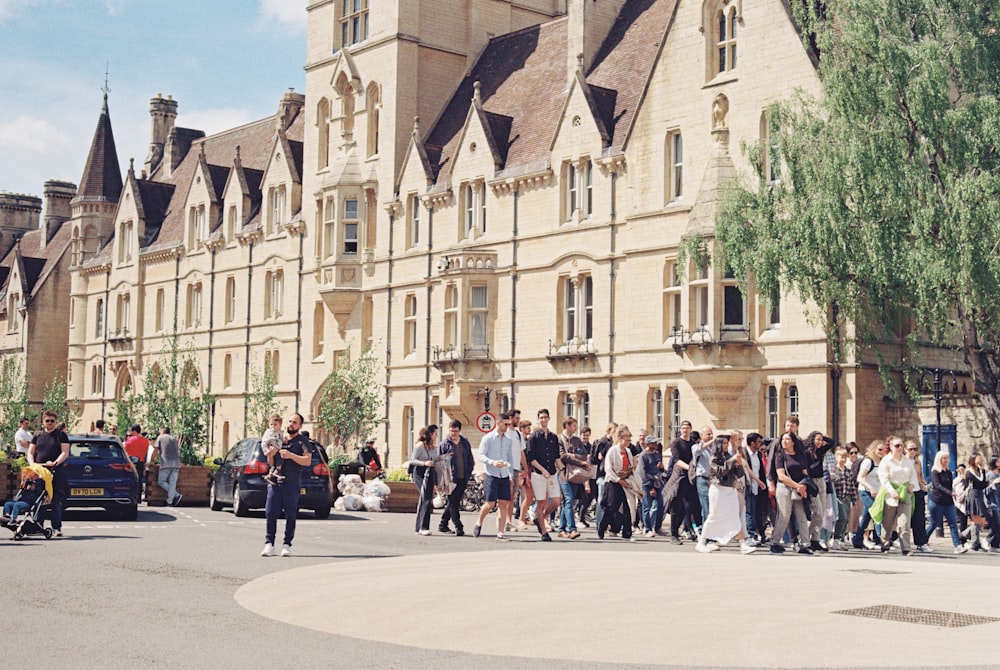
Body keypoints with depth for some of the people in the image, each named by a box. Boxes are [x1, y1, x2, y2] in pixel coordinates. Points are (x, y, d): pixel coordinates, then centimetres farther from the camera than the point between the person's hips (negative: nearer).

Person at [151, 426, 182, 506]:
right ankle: (170, 502, -5)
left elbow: (155, 450, 5)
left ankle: (176, 495, -4)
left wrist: (151, 460, 17)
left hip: (165, 464, -4)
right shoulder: (174, 439, 22)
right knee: (172, 483, 3)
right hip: (176, 464, 4)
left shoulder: (160, 437, 10)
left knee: (161, 481, 7)